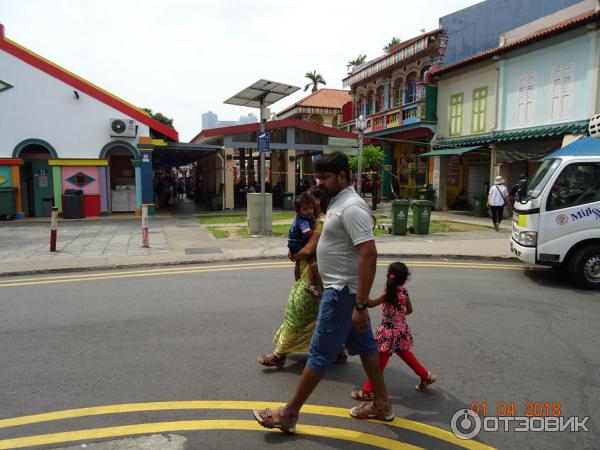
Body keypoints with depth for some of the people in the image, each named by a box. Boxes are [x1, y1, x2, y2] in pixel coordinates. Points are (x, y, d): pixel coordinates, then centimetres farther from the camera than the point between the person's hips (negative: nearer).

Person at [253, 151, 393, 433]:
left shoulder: (352, 207, -22)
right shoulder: (339, 202, 10)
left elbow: (369, 255, -28)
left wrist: (360, 305, -29)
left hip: (343, 292, -10)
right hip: (342, 289, 10)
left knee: (321, 352, 0)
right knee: (364, 345, 17)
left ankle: (289, 414, 12)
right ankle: (382, 404, 31)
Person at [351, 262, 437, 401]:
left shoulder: (389, 293, -21)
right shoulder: (404, 291, -2)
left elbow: (371, 304, -26)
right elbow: (409, 310, 10)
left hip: (390, 332, -7)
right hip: (402, 330, 7)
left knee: (380, 361, -1)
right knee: (405, 354, 26)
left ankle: (368, 390, 7)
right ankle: (426, 376, 37)